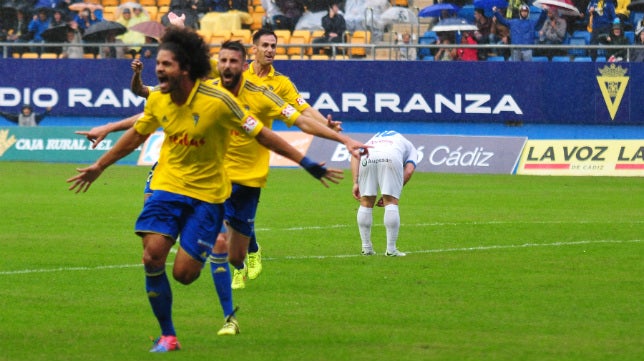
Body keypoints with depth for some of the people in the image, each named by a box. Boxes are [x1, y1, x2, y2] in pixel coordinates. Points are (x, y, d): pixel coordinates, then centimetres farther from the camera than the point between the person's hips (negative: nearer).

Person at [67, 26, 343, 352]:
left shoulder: (218, 101, -19)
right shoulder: (157, 99, -4)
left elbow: (261, 134, -10)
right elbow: (137, 135, 16)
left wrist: (307, 164, -9)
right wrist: (99, 167, 24)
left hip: (207, 193, -4)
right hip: (167, 185, 4)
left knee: (184, 273, -10)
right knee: (152, 255, -14)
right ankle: (167, 335, 2)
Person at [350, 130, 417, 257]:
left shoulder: (371, 141, 42)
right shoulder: (410, 148, 35)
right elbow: (409, 171, 15)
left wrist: (355, 183, 15)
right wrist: (389, 194, 15)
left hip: (367, 157, 2)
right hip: (391, 157, -2)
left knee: (366, 203, 14)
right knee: (391, 202, 4)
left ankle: (366, 248, 17)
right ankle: (391, 249, 1)